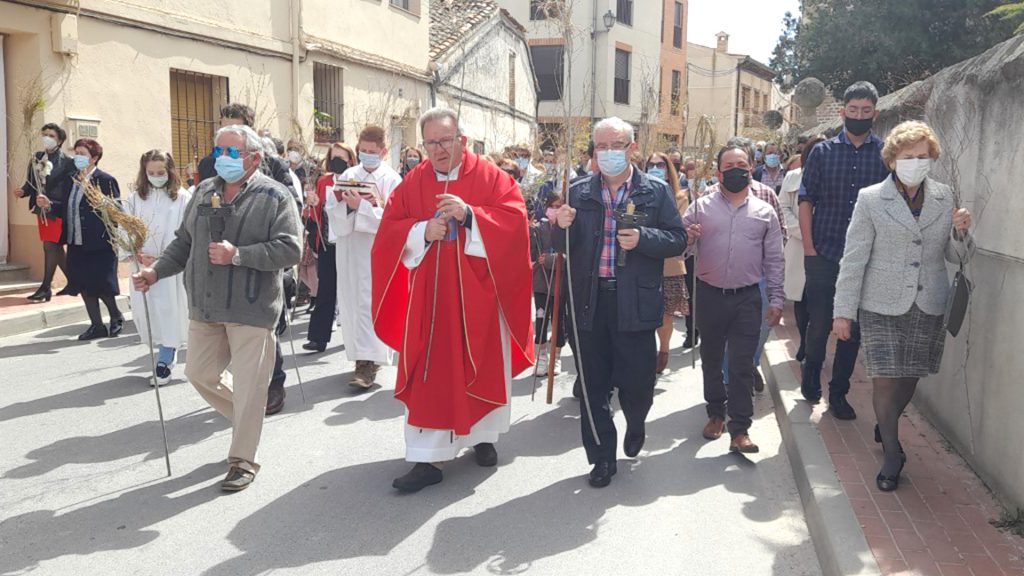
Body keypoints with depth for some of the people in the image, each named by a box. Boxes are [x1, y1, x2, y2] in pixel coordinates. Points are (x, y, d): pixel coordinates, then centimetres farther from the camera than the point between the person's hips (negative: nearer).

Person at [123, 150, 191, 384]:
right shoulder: (136, 198, 6)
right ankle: (167, 353, 24)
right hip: (142, 266, 3)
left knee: (169, 312, -4)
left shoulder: (182, 198, -3)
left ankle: (164, 362, 6)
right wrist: (137, 256, -12)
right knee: (145, 311, 4)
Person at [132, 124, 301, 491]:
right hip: (205, 308, 7)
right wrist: (156, 271, 5)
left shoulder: (275, 196, -8)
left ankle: (242, 461, 14)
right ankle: (247, 418, 40)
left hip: (252, 309, -6)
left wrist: (237, 255, -23)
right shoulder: (204, 192, 11)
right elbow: (184, 241, 18)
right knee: (199, 374, 16)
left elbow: (289, 250, -17)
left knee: (248, 387, -1)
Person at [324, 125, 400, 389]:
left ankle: (369, 361, -6)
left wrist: (361, 206, -22)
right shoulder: (348, 175, 10)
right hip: (348, 249, 5)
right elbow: (331, 208, 3)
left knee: (370, 304, -7)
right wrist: (347, 205, -17)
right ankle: (362, 354, 19)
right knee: (351, 301, 8)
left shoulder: (392, 179, -3)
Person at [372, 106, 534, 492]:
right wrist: (423, 230, -16)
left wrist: (469, 214, -24)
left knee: (483, 365, 12)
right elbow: (389, 230, 2)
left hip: (478, 292, -1)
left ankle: (483, 436, 33)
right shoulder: (412, 183, 6)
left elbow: (515, 217, -12)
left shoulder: (491, 177, -1)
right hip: (430, 296, 1)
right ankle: (429, 457, 5)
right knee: (429, 372, 0)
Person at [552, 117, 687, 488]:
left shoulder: (656, 192, 3)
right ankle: (602, 458, 22)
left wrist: (642, 238, -16)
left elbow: (678, 240, 1)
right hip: (590, 301, 2)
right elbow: (562, 248, 10)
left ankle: (635, 424, 41)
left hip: (635, 302, -1)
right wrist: (562, 227, -12)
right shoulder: (579, 193, 8)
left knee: (637, 381, 6)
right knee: (594, 386, 7)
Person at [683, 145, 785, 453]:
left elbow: (774, 260, 8)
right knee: (711, 359, 13)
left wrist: (776, 300, 4)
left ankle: (739, 430, 5)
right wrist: (687, 238, -23)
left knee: (742, 364, 0)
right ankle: (716, 413, 30)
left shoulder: (765, 212, 6)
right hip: (710, 295, 1)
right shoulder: (701, 207, 2)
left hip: (747, 298, 0)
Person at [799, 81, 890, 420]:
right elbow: (806, 201, 1)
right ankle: (811, 372, 31)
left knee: (853, 328, 7)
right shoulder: (822, 152, 3)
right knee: (819, 323, 3)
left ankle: (838, 393, 20)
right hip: (824, 255, -1)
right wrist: (809, 248, -6)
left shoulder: (886, 154, 3)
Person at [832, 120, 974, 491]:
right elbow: (853, 259, -4)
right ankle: (892, 453, 14)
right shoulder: (871, 199, -5)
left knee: (910, 378, 13)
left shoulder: (944, 198, 5)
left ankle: (886, 426, 42)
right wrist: (844, 311, -6)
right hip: (882, 306, -3)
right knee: (885, 380, -5)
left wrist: (961, 231, -10)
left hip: (929, 307, 3)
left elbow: (958, 257, 12)